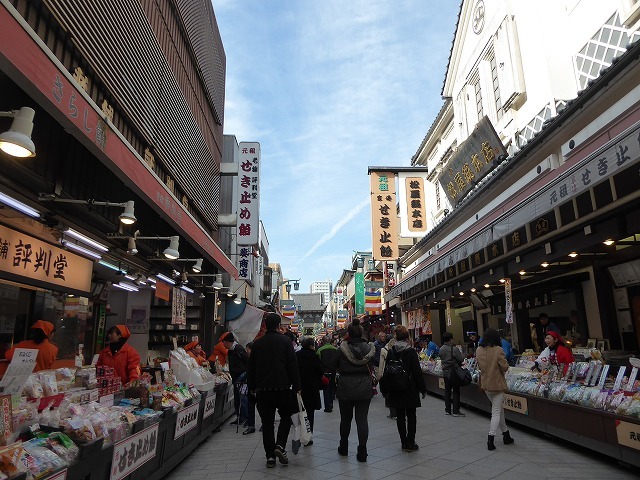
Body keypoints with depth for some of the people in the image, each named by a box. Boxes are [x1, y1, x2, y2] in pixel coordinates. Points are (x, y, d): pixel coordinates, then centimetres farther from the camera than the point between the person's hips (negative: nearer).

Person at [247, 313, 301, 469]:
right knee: (286, 417, 15)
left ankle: (270, 456, 9)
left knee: (267, 422, 9)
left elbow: (251, 368, 10)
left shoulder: (257, 343, 6)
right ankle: (280, 446, -2)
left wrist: (252, 387, 18)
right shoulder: (285, 341, -4)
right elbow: (293, 365, -7)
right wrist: (297, 387, -3)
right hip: (282, 388, -3)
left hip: (262, 389, 3)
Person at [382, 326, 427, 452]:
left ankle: (404, 442, 16)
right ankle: (410, 443, 11)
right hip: (410, 389, -3)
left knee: (400, 416, 11)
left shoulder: (391, 352, -2)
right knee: (411, 416, 9)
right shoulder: (411, 352, -11)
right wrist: (423, 389, 0)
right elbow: (417, 372, -9)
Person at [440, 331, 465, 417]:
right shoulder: (454, 349, -17)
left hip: (445, 372, 6)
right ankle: (456, 411, 5)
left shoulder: (441, 349, 3)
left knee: (447, 391, 13)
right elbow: (461, 360, -13)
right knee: (456, 391, 2)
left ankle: (447, 410, 20)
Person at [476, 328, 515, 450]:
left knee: (499, 409, 21)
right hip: (497, 384, -5)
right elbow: (504, 367, -15)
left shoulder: (479, 350, -1)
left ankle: (506, 434, 31)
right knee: (496, 412, 2)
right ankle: (490, 438, -4)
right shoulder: (498, 350, -18)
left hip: (485, 384, 5)